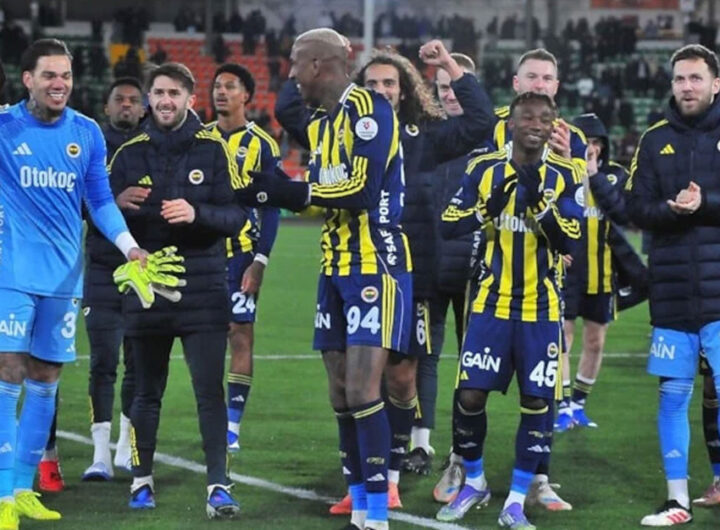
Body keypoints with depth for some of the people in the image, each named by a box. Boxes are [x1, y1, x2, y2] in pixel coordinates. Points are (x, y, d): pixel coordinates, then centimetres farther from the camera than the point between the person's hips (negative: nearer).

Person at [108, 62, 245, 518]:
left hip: (203, 288, -2)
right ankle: (142, 480, 21)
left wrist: (197, 213, -23)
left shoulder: (213, 149, 0)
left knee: (210, 391, -7)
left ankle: (219, 485, -7)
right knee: (147, 391, 11)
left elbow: (236, 216, -5)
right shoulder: (130, 153, 7)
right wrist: (124, 210, -13)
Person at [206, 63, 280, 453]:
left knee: (240, 336, -5)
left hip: (241, 255, -3)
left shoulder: (262, 145, 0)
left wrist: (260, 261, -10)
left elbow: (271, 209, -2)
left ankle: (232, 428, -4)